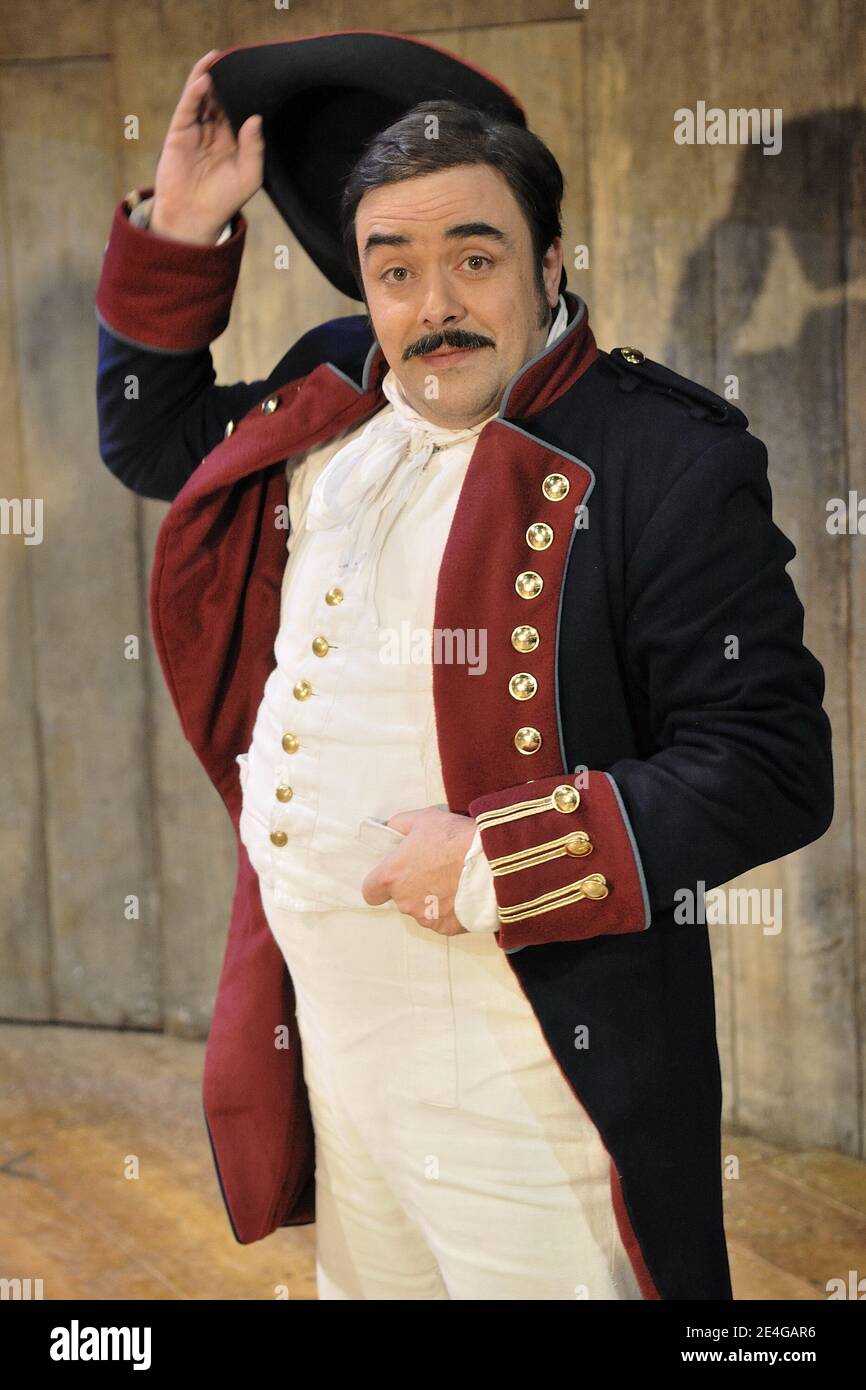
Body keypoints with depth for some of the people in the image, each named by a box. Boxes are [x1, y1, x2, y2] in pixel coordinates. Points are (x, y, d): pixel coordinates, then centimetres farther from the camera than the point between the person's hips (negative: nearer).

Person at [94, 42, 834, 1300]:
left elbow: (773, 766, -18)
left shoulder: (666, 461, -15)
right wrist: (180, 233, 11)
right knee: (362, 1282, 23)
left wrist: (501, 863, -22)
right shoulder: (335, 395, 8)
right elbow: (149, 438, 25)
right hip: (325, 1045, 7)